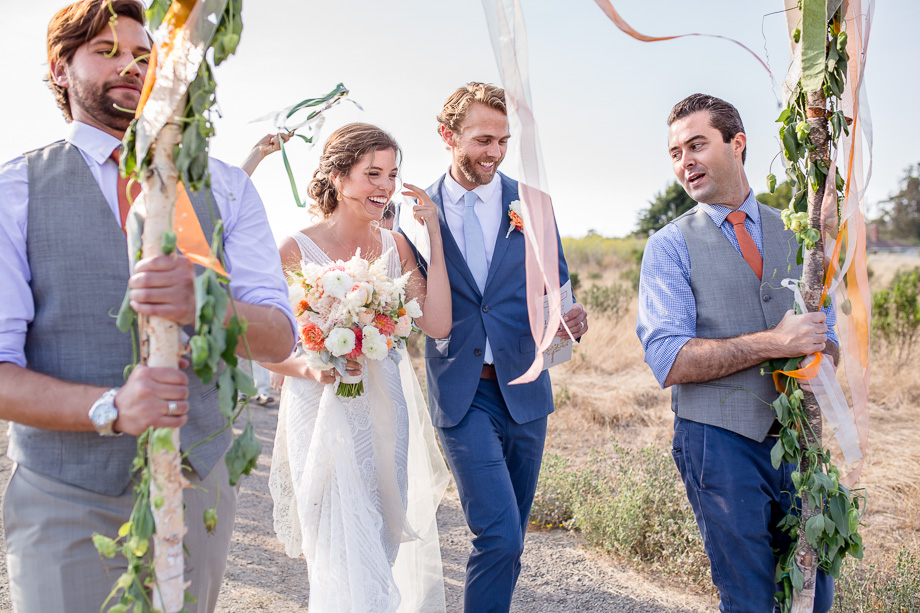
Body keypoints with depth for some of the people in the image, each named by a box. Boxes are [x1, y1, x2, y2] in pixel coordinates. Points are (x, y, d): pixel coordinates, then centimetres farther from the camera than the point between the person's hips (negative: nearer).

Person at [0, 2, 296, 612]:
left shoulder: (223, 187, 3)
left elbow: (278, 337, -7)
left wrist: (200, 303, -28)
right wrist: (110, 407, -28)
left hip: (197, 489, 3)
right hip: (64, 505, -2)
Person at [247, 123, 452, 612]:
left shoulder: (394, 245, 3)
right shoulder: (296, 250, -10)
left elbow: (436, 324, -7)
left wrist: (435, 237, -9)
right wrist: (311, 368, -24)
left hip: (390, 415, 5)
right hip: (327, 418, -4)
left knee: (394, 549, 16)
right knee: (347, 558, -2)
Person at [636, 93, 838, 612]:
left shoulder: (795, 233, 11)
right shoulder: (670, 246, -3)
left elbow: (826, 334, 14)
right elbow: (669, 362, -13)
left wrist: (818, 356, -10)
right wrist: (774, 342, -18)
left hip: (795, 434, 4)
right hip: (719, 440, -4)